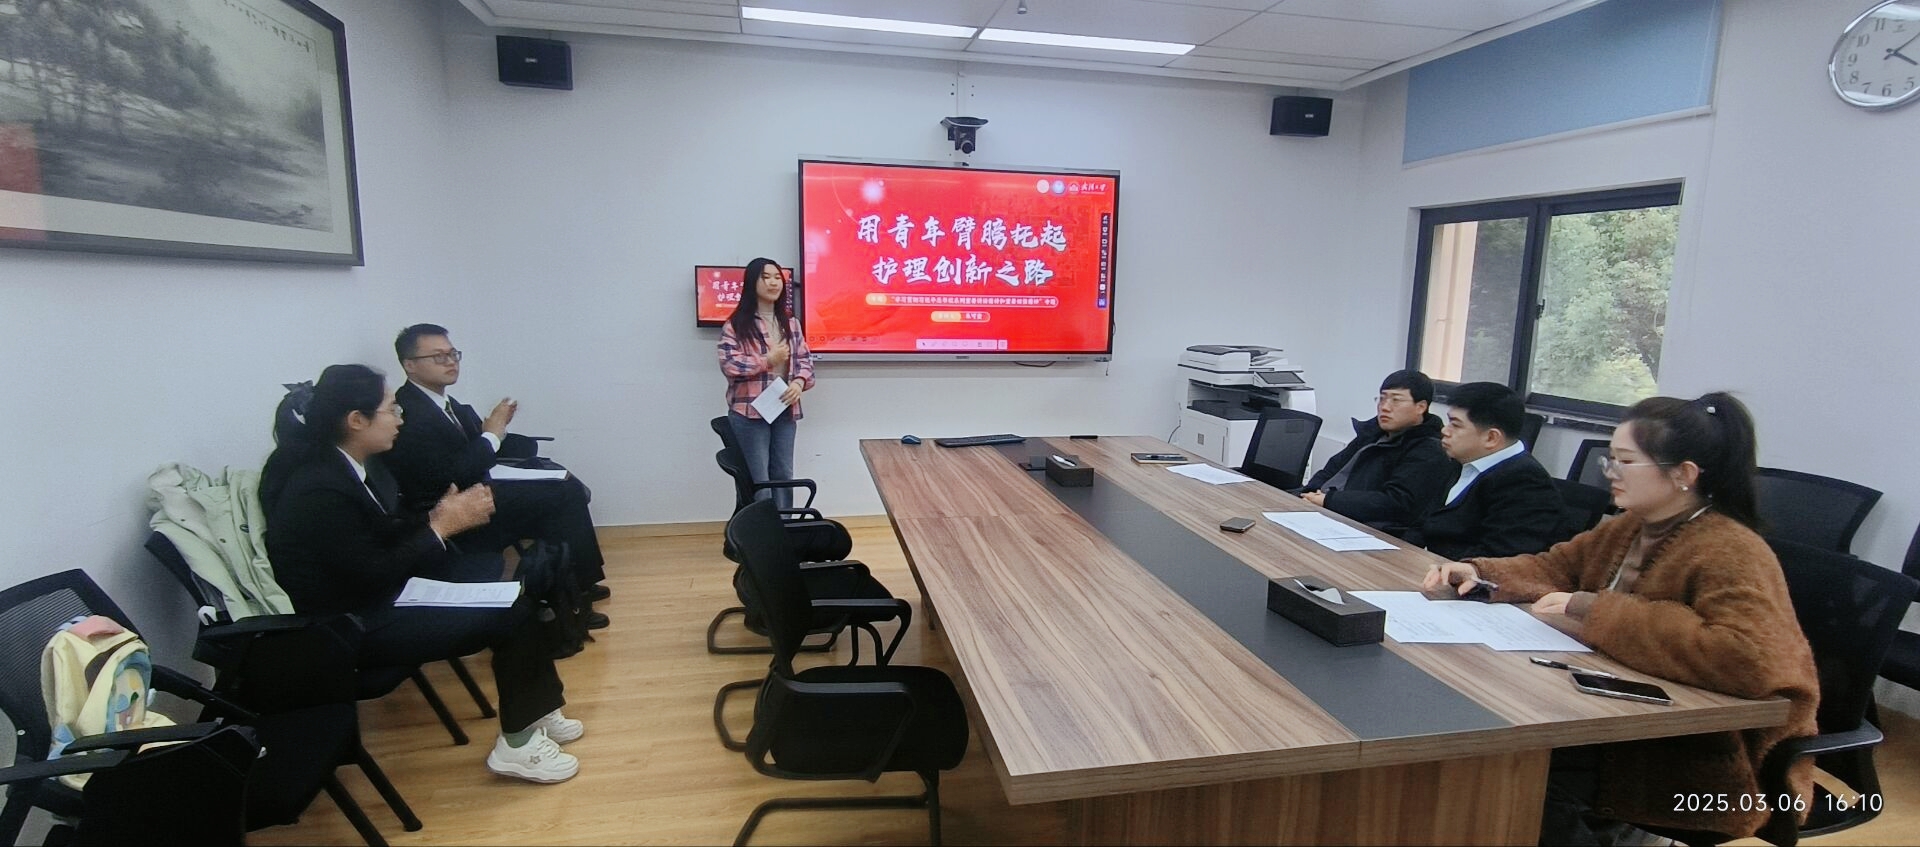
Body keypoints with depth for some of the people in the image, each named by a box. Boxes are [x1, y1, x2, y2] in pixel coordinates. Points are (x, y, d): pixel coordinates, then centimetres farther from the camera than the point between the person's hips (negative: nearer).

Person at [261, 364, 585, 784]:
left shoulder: (354, 463, 0)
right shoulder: (318, 490, -26)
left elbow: (391, 530, 8)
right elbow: (374, 577, -25)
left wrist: (441, 515, -11)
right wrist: (442, 525, -18)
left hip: (384, 585, 10)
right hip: (351, 626, -10)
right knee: (514, 612, -16)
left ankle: (535, 708, 11)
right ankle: (517, 742, 1)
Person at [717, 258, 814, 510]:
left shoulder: (791, 324, 13)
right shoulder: (736, 325, -4)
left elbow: (805, 358, 10)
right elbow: (728, 364, -13)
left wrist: (799, 383, -10)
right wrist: (768, 360, -11)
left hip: (785, 410, 5)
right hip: (749, 412, -5)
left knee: (784, 475, 11)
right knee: (758, 480, 1)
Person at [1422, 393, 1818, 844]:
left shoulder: (1730, 554, -22)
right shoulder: (1629, 528, 4)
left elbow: (1750, 660, -36)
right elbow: (1556, 567, 16)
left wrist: (1598, 614, -31)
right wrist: (1479, 571, -3)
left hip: (1705, 759, -7)